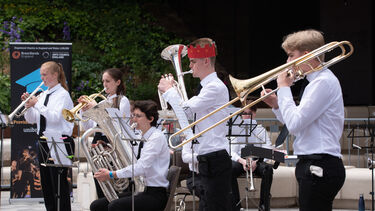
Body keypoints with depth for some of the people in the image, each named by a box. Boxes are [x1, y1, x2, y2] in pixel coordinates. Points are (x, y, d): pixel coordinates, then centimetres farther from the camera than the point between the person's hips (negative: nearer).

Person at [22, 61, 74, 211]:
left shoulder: (63, 94, -7)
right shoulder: (42, 95, 13)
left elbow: (55, 117, -20)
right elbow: (31, 120, 13)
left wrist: (37, 104, -20)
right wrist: (28, 105, -3)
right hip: (44, 141, 8)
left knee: (59, 182, -7)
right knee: (46, 182, 10)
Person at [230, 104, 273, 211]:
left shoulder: (261, 130, 16)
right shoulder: (236, 130, 15)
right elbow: (232, 152, 3)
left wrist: (256, 162, -19)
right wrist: (242, 161, -20)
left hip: (257, 161, 0)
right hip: (241, 160, 0)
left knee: (268, 169, -35)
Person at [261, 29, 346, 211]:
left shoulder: (324, 82, -13)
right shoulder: (318, 80, 19)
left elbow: (294, 124, -20)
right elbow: (298, 125, 22)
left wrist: (284, 88, -9)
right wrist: (276, 105, 9)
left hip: (319, 168, -11)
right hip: (315, 166, 11)